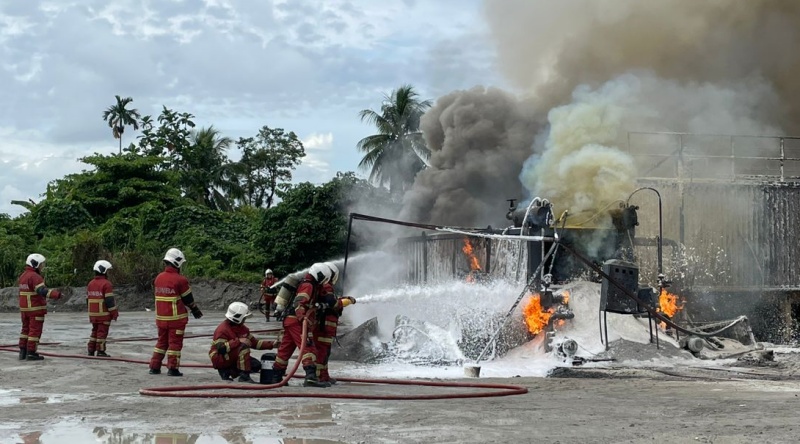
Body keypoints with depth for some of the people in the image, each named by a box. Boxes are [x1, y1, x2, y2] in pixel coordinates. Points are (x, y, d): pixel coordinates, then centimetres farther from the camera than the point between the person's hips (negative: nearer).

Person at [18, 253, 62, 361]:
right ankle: (31, 353, -4)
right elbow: (42, 290, -31)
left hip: (24, 308, 9)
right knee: (35, 330, -3)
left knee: (26, 329, 14)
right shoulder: (35, 277, -18)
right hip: (36, 309, -9)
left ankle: (22, 352, 16)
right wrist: (55, 294, -41)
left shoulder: (23, 275, 12)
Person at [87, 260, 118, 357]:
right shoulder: (106, 284, -14)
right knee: (102, 332, -2)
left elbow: (88, 299, 15)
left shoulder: (90, 284, 11)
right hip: (104, 313, -7)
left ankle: (91, 350, 16)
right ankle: (100, 352, -2)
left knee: (95, 331, 16)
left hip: (93, 313, 7)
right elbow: (109, 300, -17)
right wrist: (115, 313, -11)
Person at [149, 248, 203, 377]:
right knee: (175, 343, 2)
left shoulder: (158, 278, 5)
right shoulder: (180, 280, -15)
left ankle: (154, 367, 17)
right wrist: (196, 310, 10)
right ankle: (172, 368, 2)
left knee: (162, 341, 16)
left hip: (161, 317, 6)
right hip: (176, 318, -6)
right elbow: (188, 299, -7)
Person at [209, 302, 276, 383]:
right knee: (243, 346, -30)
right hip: (220, 360, -9)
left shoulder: (242, 328, 8)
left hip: (233, 359, 9)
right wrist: (238, 341, -32)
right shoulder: (222, 329, -20)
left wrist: (272, 344, 1)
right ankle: (244, 377, -32)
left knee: (256, 365, -8)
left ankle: (227, 372, 1)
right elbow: (221, 348, -31)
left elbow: (255, 342, 11)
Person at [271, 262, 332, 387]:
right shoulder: (308, 285, -9)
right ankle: (310, 376, -32)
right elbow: (298, 303, -22)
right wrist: (304, 319, -33)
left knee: (285, 349, 16)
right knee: (308, 347, -18)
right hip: (297, 321, -10)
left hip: (289, 320, 10)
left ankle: (276, 377, 25)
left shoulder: (307, 284, 22)